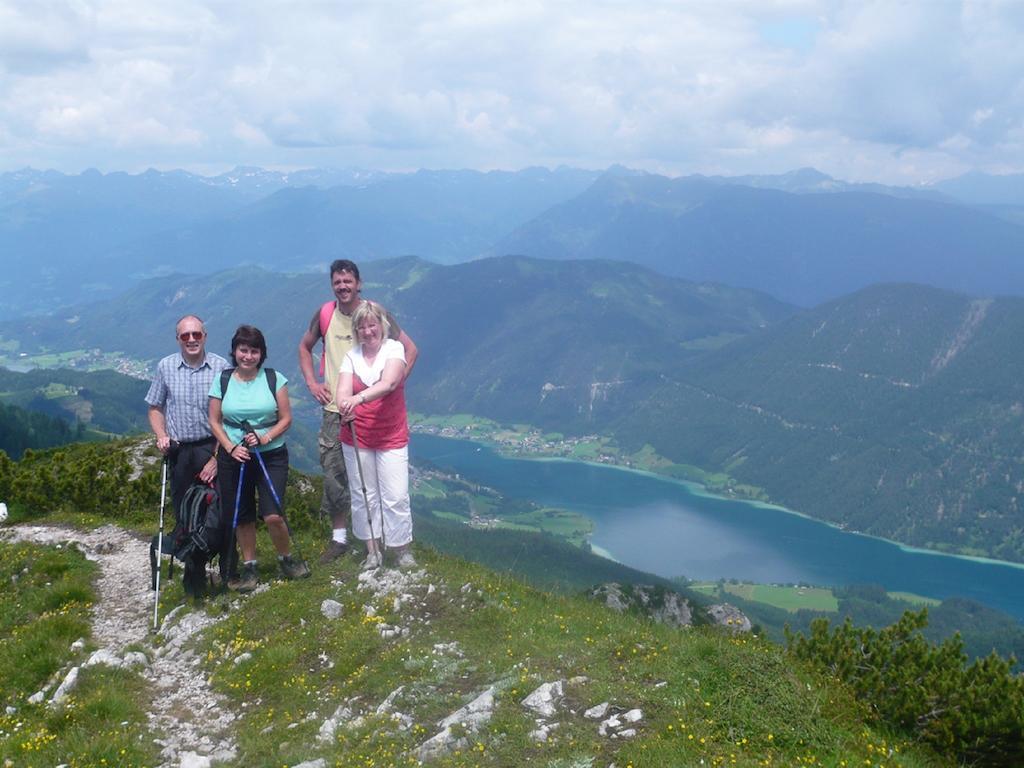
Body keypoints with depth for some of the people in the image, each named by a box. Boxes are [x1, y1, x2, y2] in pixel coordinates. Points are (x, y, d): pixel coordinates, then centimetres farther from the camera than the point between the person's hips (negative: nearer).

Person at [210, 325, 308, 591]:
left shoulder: (274, 379, -4)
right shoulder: (222, 381, 1)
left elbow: (286, 419, -2)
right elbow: (214, 421, 3)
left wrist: (265, 438, -17)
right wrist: (230, 447, -11)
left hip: (271, 455, -2)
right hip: (234, 457, 2)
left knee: (273, 515, -12)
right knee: (242, 517, 8)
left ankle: (286, 559, 13)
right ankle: (249, 567, 25)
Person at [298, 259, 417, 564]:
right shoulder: (325, 314, 3)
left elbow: (410, 349, -3)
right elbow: (304, 348, 19)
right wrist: (312, 384, 8)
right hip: (334, 408, 3)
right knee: (333, 471, 3)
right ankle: (339, 537, 15)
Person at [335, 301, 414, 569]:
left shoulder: (394, 349, -7)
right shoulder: (352, 356, 2)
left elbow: (388, 383, -25)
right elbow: (343, 391, -11)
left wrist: (359, 398, -41)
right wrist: (344, 404, -35)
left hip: (392, 437, -3)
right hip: (356, 439, 3)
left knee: (396, 497, -2)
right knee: (364, 496, 9)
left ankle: (403, 550, 13)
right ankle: (373, 551, 21)